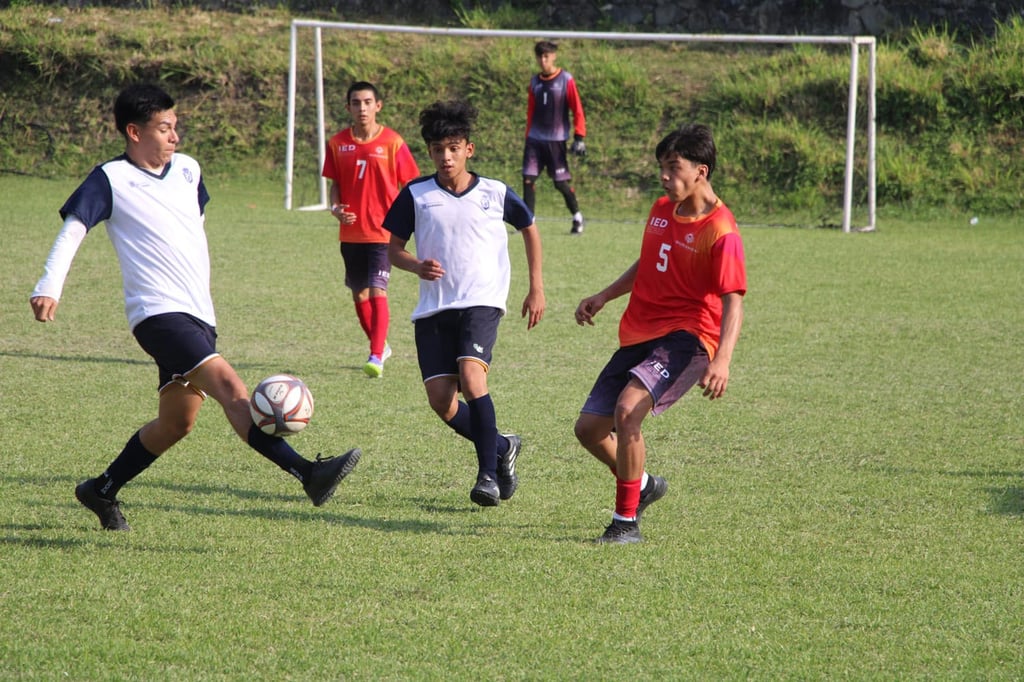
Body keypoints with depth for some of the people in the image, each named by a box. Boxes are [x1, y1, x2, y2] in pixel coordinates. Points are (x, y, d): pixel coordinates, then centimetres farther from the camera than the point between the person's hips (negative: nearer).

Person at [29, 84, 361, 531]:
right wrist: (49, 287, -24)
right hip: (159, 313, -8)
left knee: (176, 421, 12)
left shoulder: (188, 171, 14)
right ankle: (310, 475, -35)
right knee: (229, 386, -23)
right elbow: (72, 231, -10)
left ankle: (101, 491, 29)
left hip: (198, 316, 8)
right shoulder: (111, 180, -4)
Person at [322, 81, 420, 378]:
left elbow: (408, 185, 0)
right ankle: (380, 346, 34)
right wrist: (335, 208, -9)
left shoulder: (392, 142, -6)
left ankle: (376, 357, -18)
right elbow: (335, 183, 11)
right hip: (350, 233, 4)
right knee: (359, 295, 14)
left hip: (383, 231, -4)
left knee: (377, 291, -16)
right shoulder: (338, 143, 3)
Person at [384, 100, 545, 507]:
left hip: (482, 302, -3)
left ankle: (489, 473, -16)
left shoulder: (496, 194, 1)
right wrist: (417, 266, -13)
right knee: (440, 399, -7)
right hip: (433, 308, 3)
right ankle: (502, 447, 19)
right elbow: (393, 247, 9)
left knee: (471, 375, -27)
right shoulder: (416, 195, 3)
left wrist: (536, 288, 15)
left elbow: (529, 229, 18)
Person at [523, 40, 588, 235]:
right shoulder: (535, 81, 8)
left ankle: (577, 217, 21)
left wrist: (579, 137, -10)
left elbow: (577, 110, -5)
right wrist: (528, 136, 14)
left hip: (556, 140, -4)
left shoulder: (566, 80, -5)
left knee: (561, 182, -1)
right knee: (528, 179, -6)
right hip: (535, 139, 4)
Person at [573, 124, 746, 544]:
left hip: (686, 338, -8)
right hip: (639, 335, 8)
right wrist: (604, 297, 20)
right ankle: (642, 485, 35)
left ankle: (627, 521, -17)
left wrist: (722, 360, -35)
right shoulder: (662, 209, 9)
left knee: (628, 408, -30)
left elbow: (733, 303, -22)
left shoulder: (720, 231, -16)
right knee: (589, 427, 7)